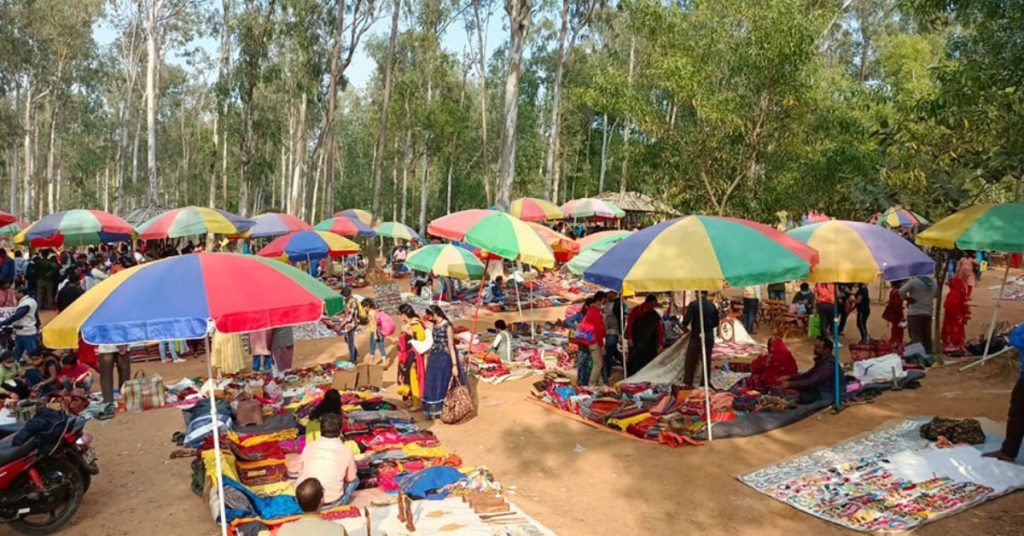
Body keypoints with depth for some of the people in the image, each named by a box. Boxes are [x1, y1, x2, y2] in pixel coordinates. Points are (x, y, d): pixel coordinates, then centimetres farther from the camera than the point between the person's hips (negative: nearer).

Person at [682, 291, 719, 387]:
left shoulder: (693, 304, -11)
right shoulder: (712, 306, 4)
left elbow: (686, 321, -16)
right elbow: (716, 323, 11)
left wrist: (685, 325, 5)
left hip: (696, 337, -4)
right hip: (709, 338, 5)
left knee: (690, 363, 1)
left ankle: (687, 384, -2)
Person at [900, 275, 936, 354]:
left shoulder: (913, 281, -11)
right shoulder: (933, 282, 10)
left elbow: (901, 291, -21)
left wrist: (908, 298, -4)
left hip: (914, 313, -6)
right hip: (928, 313, 6)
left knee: (916, 338, -6)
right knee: (927, 338, 12)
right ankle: (928, 354, 14)